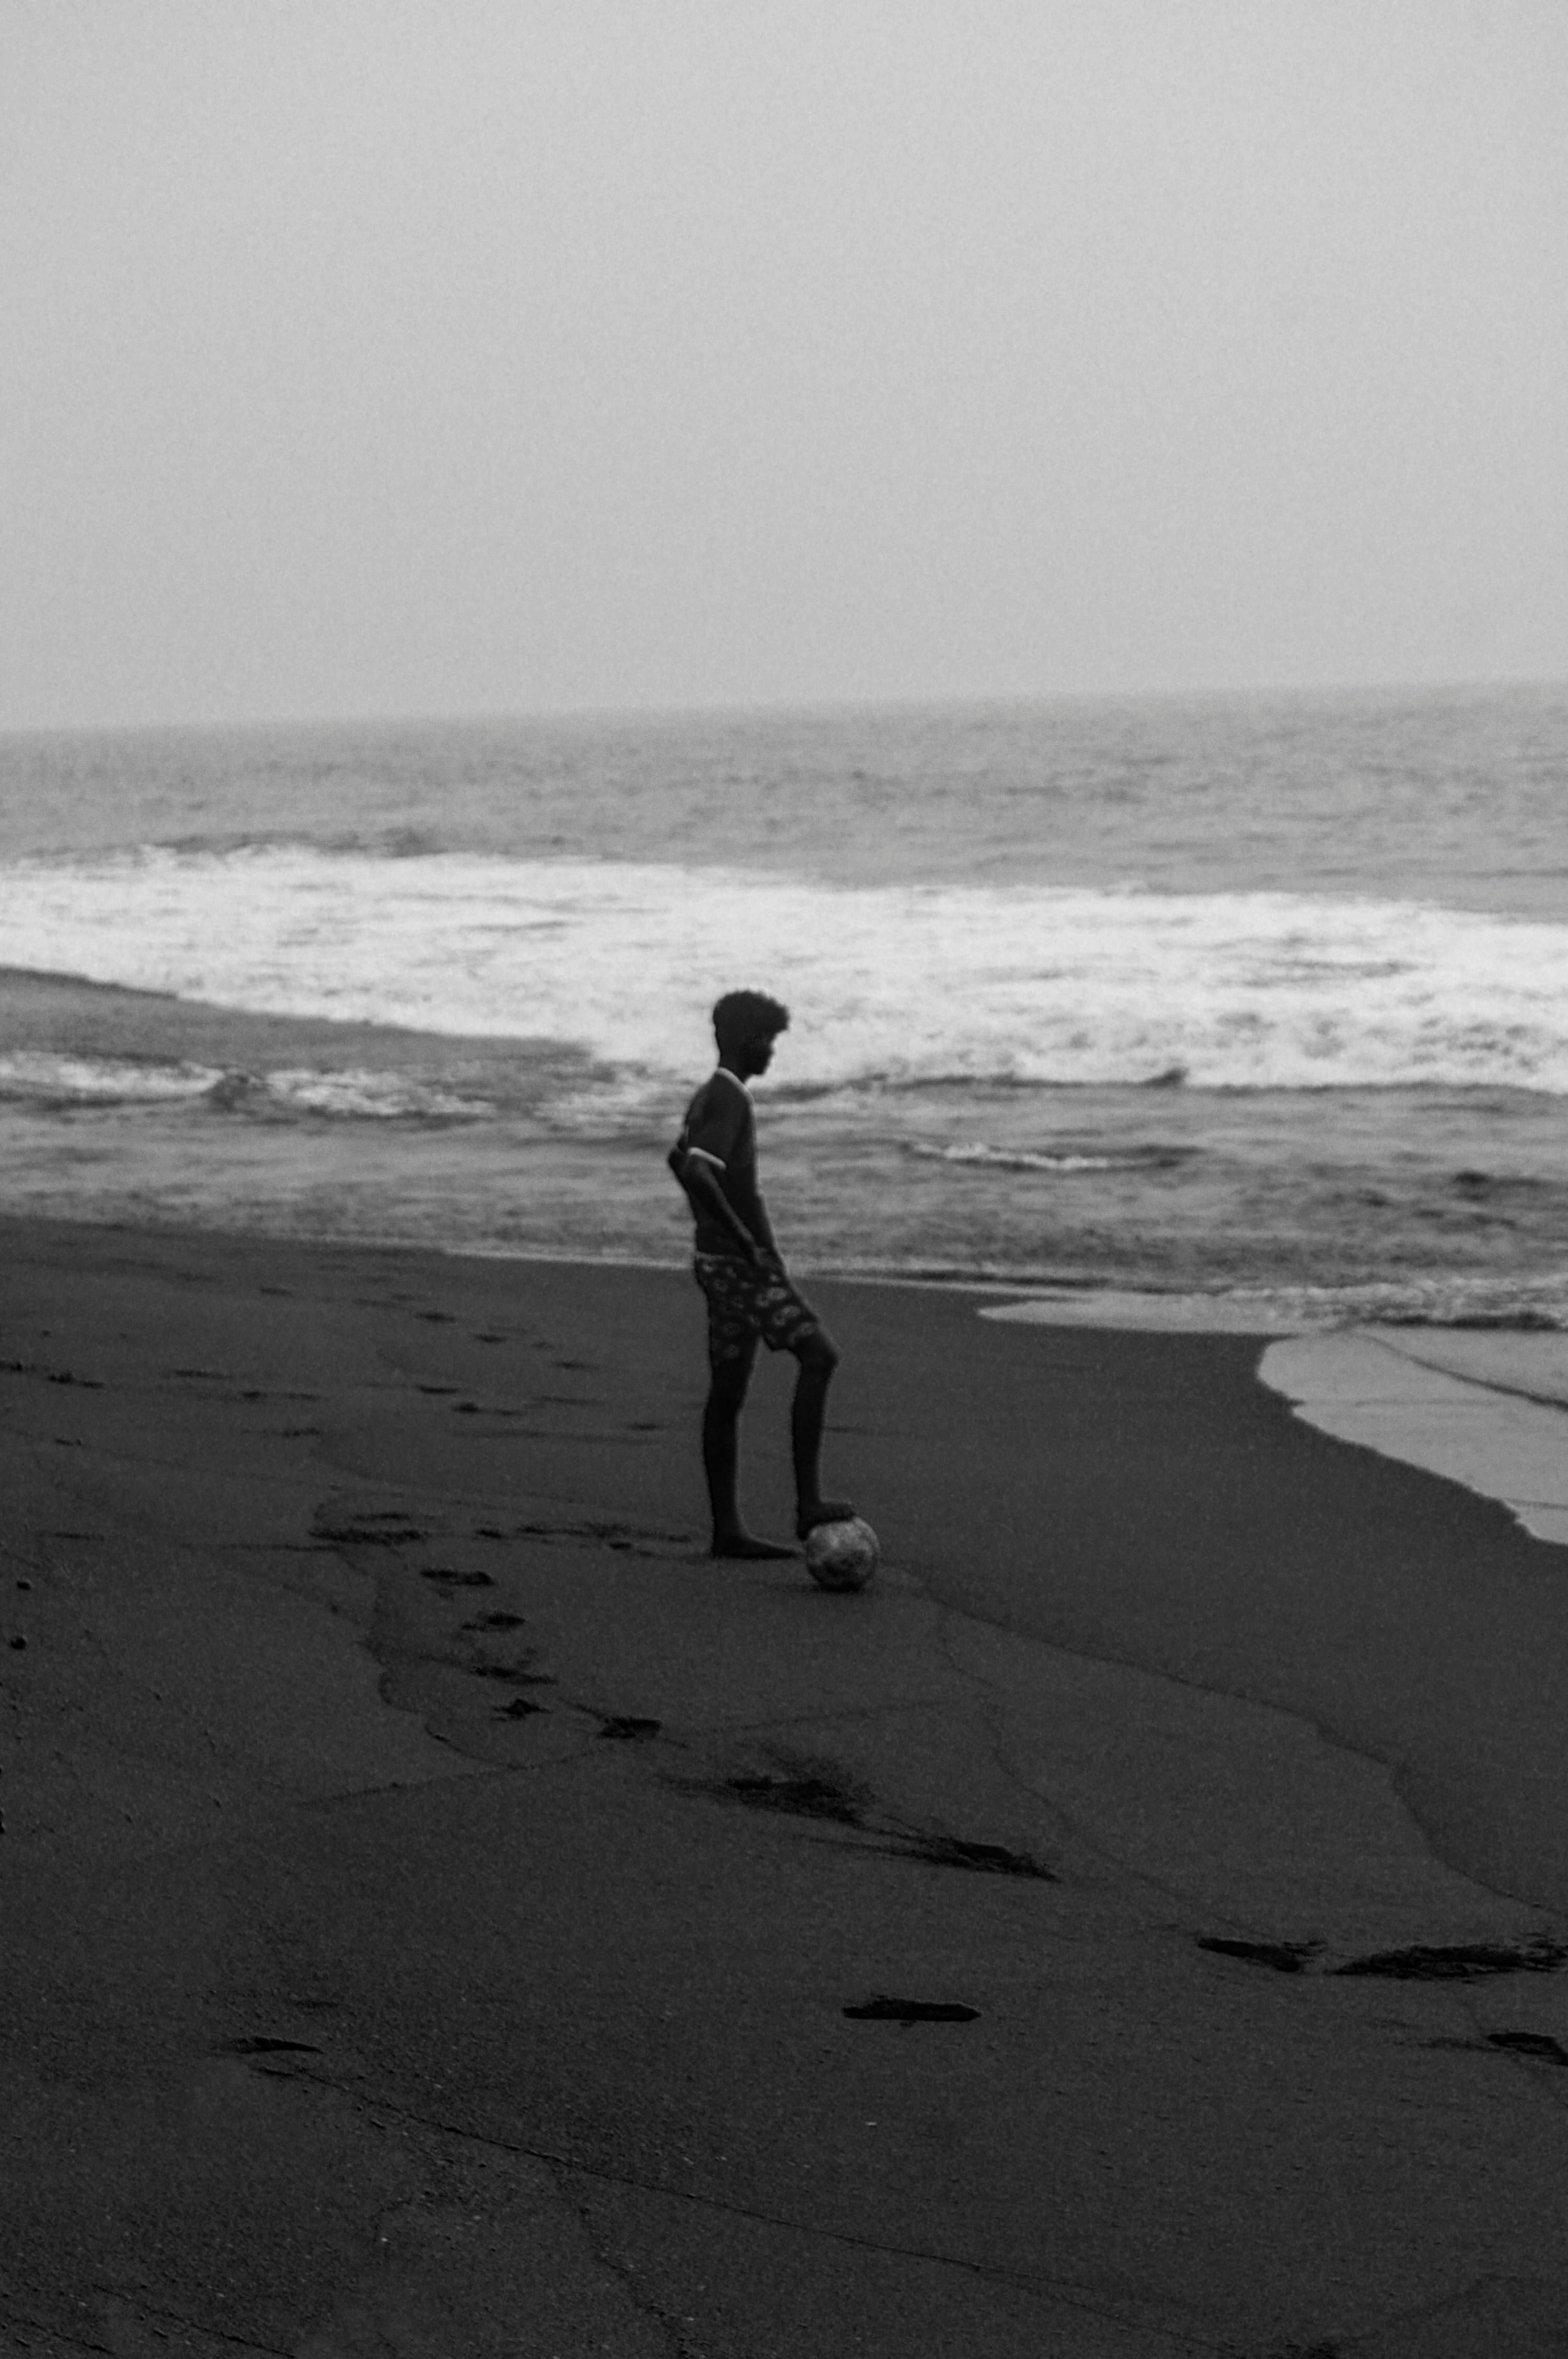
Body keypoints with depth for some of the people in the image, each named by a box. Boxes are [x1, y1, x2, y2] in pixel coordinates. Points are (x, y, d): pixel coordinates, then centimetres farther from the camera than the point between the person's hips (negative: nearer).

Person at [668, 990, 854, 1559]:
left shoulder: (708, 1097, 15)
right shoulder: (730, 1099, -15)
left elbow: (679, 1160, 31)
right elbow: (696, 1172, -28)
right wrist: (742, 1239, -20)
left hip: (724, 1261, 10)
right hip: (745, 1265, -10)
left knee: (728, 1391, 9)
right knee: (818, 1353, -12)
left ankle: (727, 1529, 10)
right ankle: (807, 1502, -16)